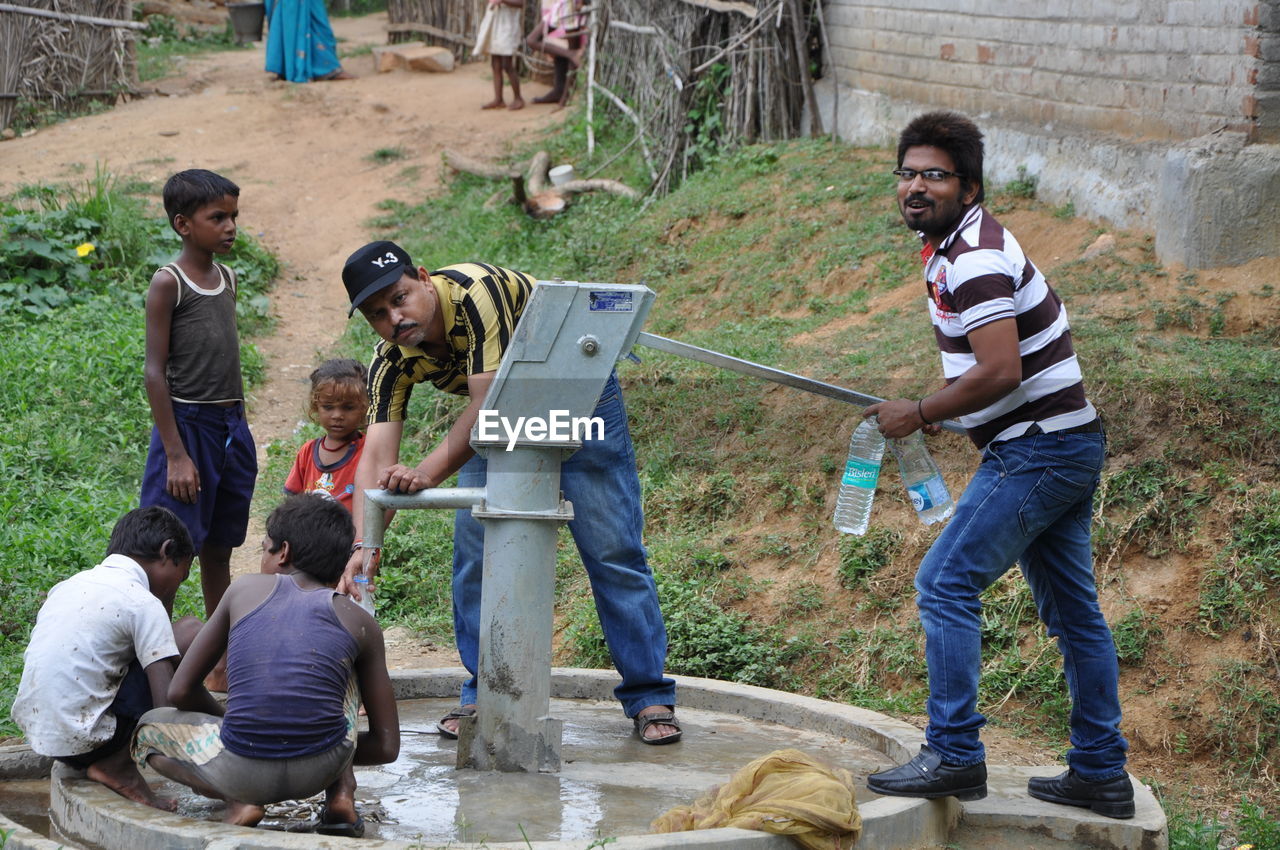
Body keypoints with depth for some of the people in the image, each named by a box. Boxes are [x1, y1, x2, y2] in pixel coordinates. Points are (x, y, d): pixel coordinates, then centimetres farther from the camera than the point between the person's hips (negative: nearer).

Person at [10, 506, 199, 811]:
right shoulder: (143, 603, -9)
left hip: (36, 733, 8)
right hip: (83, 740, -8)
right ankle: (117, 765, -1)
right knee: (191, 633, -3)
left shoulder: (69, 584, 13)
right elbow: (168, 705, -16)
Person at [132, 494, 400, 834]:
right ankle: (341, 795, 18)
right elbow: (386, 746, 11)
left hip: (240, 769, -1)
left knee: (147, 728, 30)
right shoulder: (359, 622, 12)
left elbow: (180, 691, 16)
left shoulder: (245, 589, 13)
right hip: (323, 767, 2)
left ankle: (240, 800, 6)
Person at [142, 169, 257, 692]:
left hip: (232, 427, 7)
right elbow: (155, 372, -12)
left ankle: (222, 669, 21)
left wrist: (240, 434, 17)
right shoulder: (169, 283, -9)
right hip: (187, 423, -7)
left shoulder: (226, 279, 12)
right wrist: (175, 454, -17)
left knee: (219, 550, 14)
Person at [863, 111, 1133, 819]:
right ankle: (1101, 774, 18)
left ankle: (954, 756, -7)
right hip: (1067, 443, 11)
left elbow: (1000, 371, -27)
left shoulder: (976, 258, -18)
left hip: (1036, 448, -11)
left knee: (944, 584, -9)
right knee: (1072, 610, 12)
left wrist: (920, 413, -15)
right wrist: (939, 410, 12)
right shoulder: (953, 245, 14)